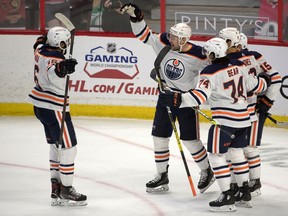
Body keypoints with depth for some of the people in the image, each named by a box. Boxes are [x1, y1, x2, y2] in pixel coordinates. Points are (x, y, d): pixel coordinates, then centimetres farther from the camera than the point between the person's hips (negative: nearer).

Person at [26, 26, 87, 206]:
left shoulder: (41, 50, 2)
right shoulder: (55, 58, -24)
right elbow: (52, 73, -48)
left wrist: (43, 39, 48)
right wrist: (62, 68, -67)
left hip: (41, 106, 10)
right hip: (54, 108, -10)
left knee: (56, 145, 17)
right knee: (68, 146, -6)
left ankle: (56, 188, 18)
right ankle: (66, 191, -5)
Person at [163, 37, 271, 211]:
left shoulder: (210, 73, -14)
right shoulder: (239, 66, 5)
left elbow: (200, 96, -24)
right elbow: (255, 85, 15)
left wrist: (178, 99, -26)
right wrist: (265, 80, 36)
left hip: (224, 120, -8)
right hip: (243, 119, 8)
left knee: (216, 155, 0)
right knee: (237, 153, 21)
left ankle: (228, 197, -5)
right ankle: (245, 194, 25)